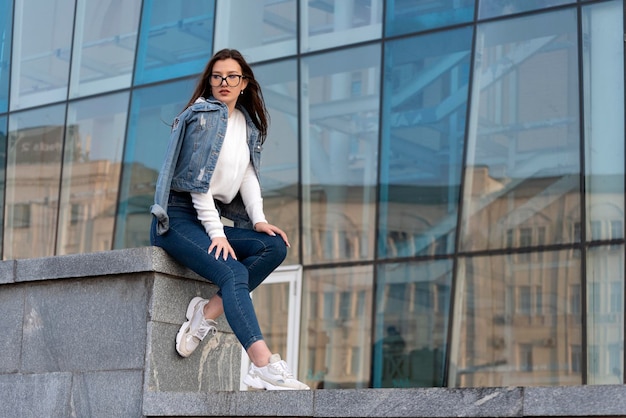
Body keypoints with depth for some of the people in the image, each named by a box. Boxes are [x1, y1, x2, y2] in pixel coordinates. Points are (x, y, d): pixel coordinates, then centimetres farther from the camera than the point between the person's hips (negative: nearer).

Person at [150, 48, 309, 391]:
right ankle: (263, 366, -43)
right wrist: (216, 233, -19)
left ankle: (207, 312, -18)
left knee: (276, 246, -15)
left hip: (210, 217, 8)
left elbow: (248, 175, 12)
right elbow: (198, 179, -13)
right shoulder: (203, 115, -6)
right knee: (232, 272, -30)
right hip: (178, 217, -8)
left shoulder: (248, 123, 17)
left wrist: (258, 219, -6)